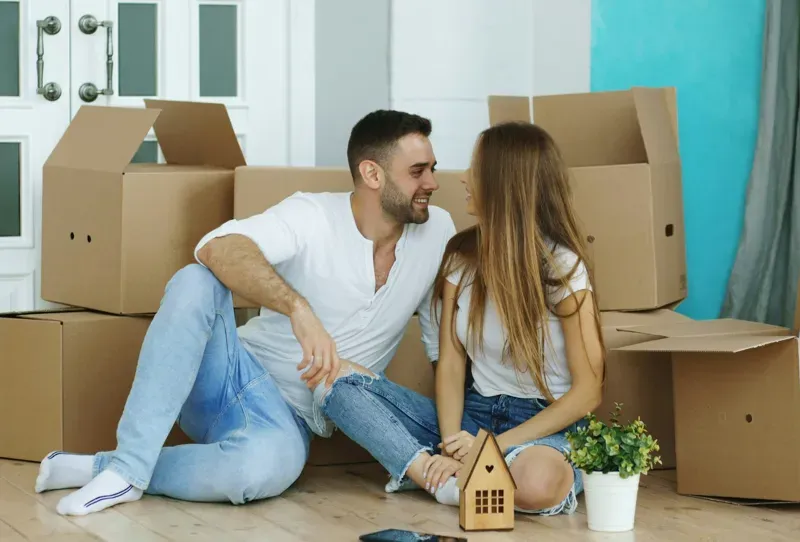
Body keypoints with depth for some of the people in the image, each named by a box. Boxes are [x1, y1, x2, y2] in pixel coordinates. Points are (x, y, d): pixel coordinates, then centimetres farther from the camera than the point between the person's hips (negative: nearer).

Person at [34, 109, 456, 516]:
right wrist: (298, 308, -46)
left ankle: (103, 468, -19)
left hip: (288, 420, 1)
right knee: (196, 283, -33)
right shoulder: (313, 216, -11)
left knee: (271, 463, -38)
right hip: (235, 376, -1)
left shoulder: (437, 232, 0)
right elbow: (217, 249, -30)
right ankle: (128, 467, -31)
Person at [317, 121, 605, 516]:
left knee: (537, 482, -43)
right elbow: (450, 365, 1)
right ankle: (444, 477, -27)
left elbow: (587, 391, -12)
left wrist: (496, 445, -20)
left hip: (545, 424, -5)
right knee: (338, 385, -13)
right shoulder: (462, 255, 5)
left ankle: (427, 472, -17)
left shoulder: (561, 266, -10)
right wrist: (452, 446, -18)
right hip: (474, 414, 5)